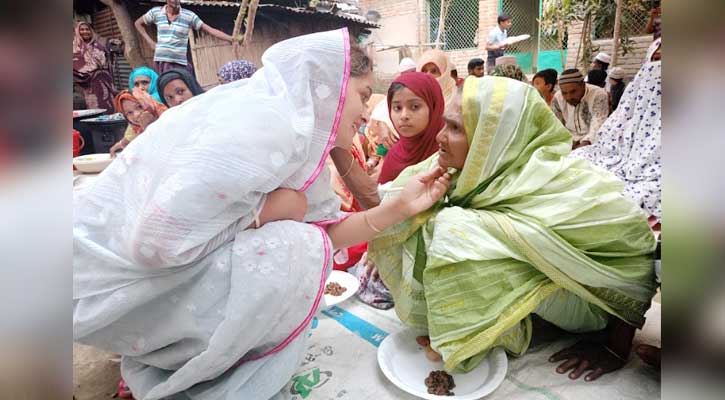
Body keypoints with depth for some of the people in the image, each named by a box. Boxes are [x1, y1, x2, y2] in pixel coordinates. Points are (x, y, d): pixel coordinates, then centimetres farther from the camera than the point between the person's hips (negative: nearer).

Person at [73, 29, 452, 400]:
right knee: (297, 251, -21)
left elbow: (329, 232, 5)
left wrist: (399, 207, -2)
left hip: (164, 271, 9)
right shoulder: (265, 121, -26)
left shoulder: (299, 131, 3)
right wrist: (268, 208, -19)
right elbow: (155, 240, -29)